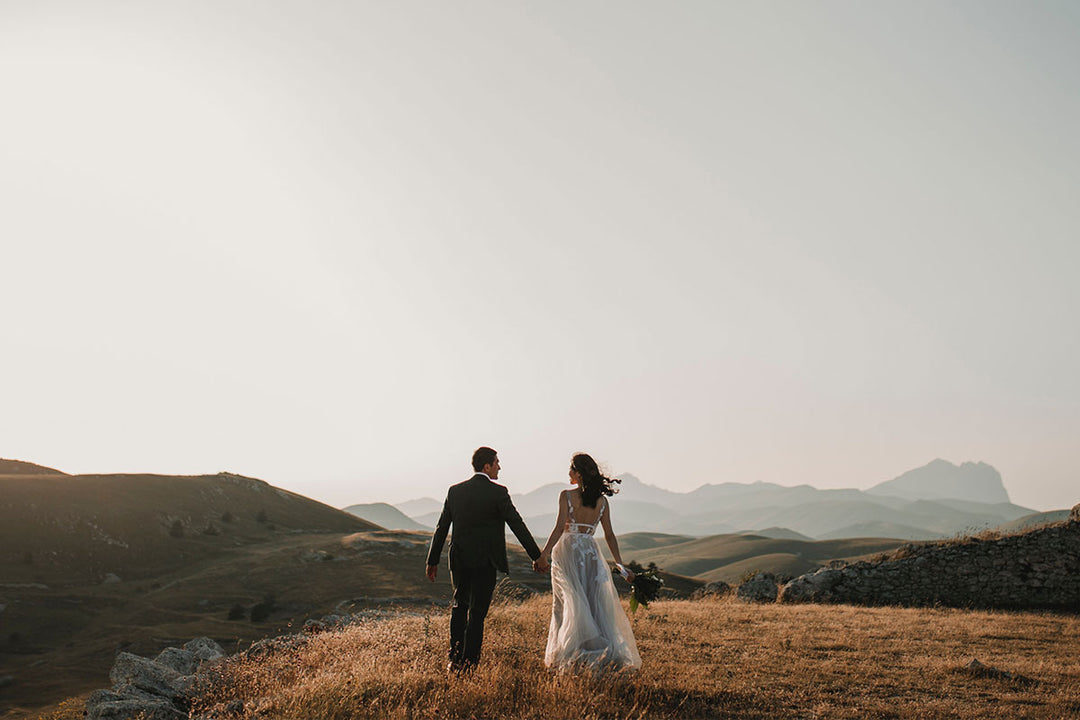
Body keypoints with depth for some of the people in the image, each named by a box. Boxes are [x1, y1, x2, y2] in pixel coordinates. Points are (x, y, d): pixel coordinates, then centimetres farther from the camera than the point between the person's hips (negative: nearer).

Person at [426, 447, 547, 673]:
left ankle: (454, 659, 21)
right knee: (477, 612, 4)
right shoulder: (498, 492, -11)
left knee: (459, 606, 22)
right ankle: (468, 664, 7)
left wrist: (433, 561, 13)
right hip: (485, 561, -4)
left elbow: (441, 528, 6)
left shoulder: (454, 491, 2)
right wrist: (537, 556, -3)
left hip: (458, 560, 4)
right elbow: (517, 525, -10)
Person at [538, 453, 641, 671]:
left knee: (568, 605, 4)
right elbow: (609, 535, 4)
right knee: (595, 604, 8)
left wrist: (544, 554, -16)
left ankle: (568, 656, 3)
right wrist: (621, 565, 8)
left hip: (567, 552, -3)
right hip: (591, 553, 4)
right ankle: (611, 655, 2)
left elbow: (560, 527, -14)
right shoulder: (601, 500, 5)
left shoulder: (566, 495, -6)